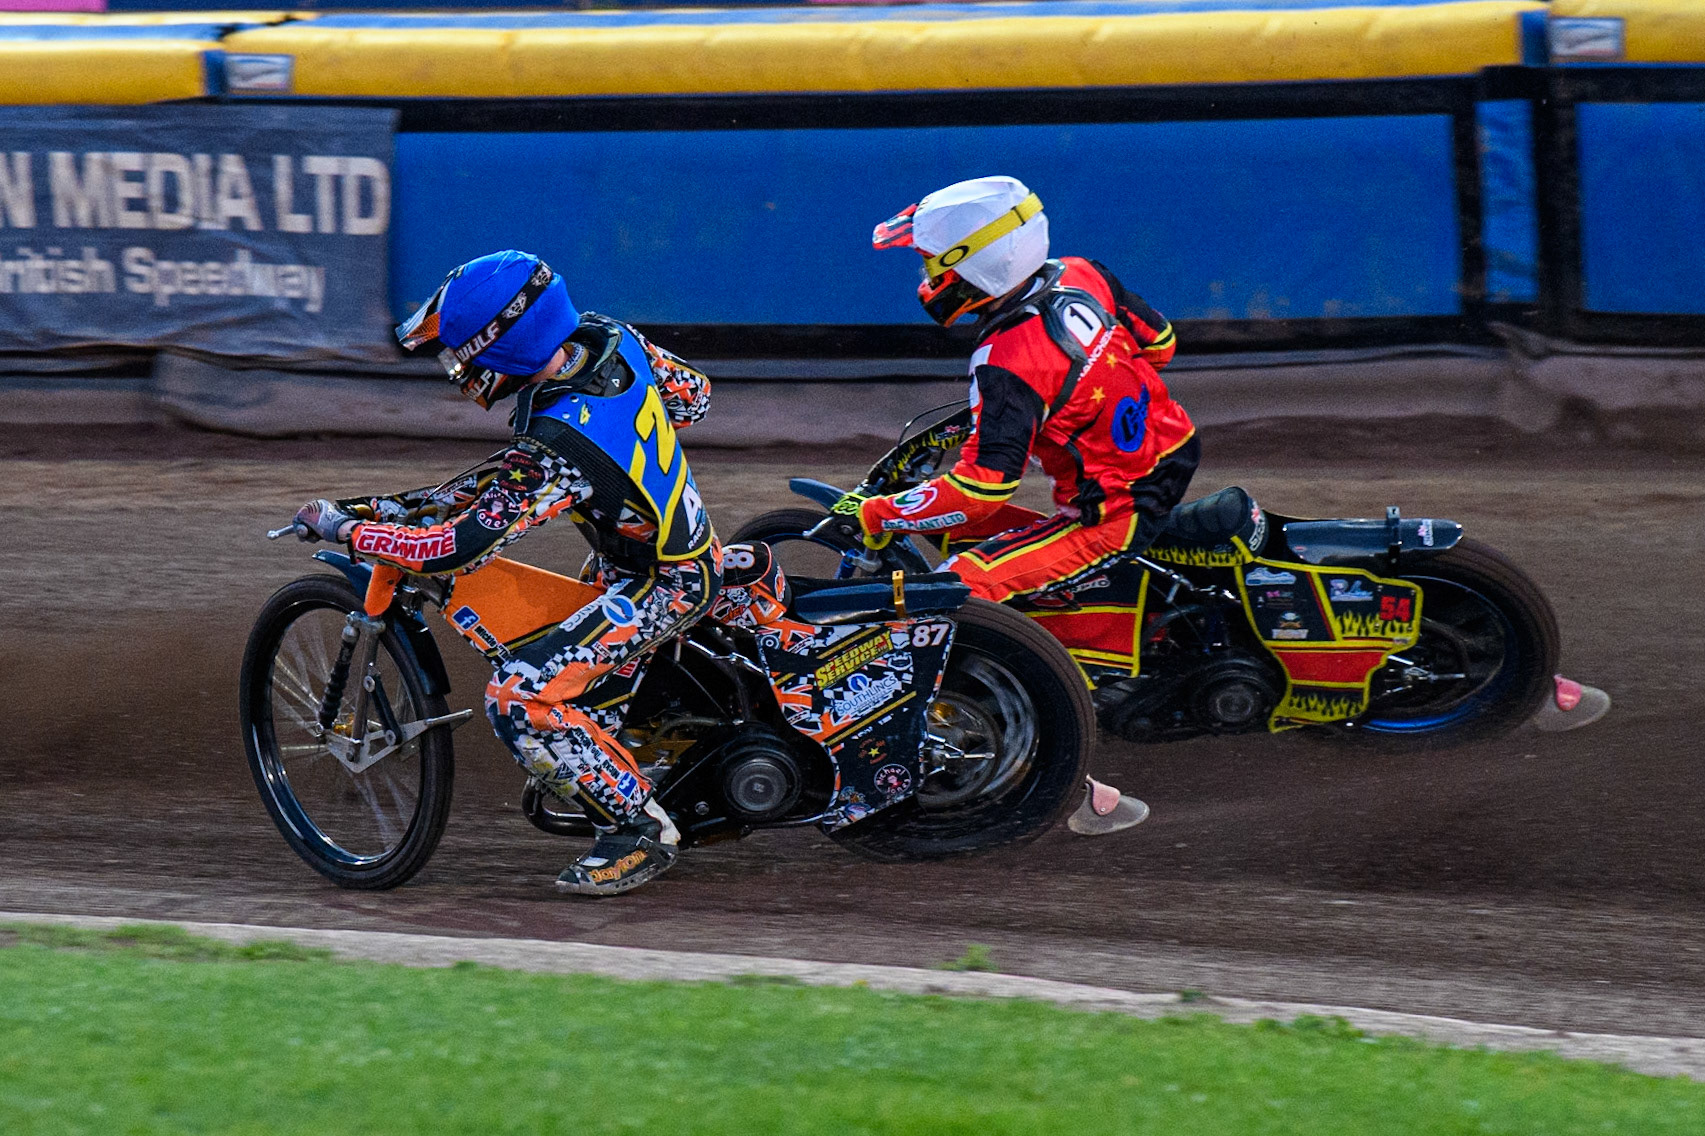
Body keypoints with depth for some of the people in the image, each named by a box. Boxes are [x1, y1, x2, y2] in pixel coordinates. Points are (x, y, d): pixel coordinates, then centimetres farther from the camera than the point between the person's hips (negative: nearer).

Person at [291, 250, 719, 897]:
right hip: (691, 544, 9)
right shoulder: (611, 338, -11)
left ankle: (638, 831, -3)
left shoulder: (556, 450, -33)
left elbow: (454, 551, -30)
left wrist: (340, 526, -20)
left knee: (519, 701, -15)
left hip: (663, 587, -9)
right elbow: (693, 393, 8)